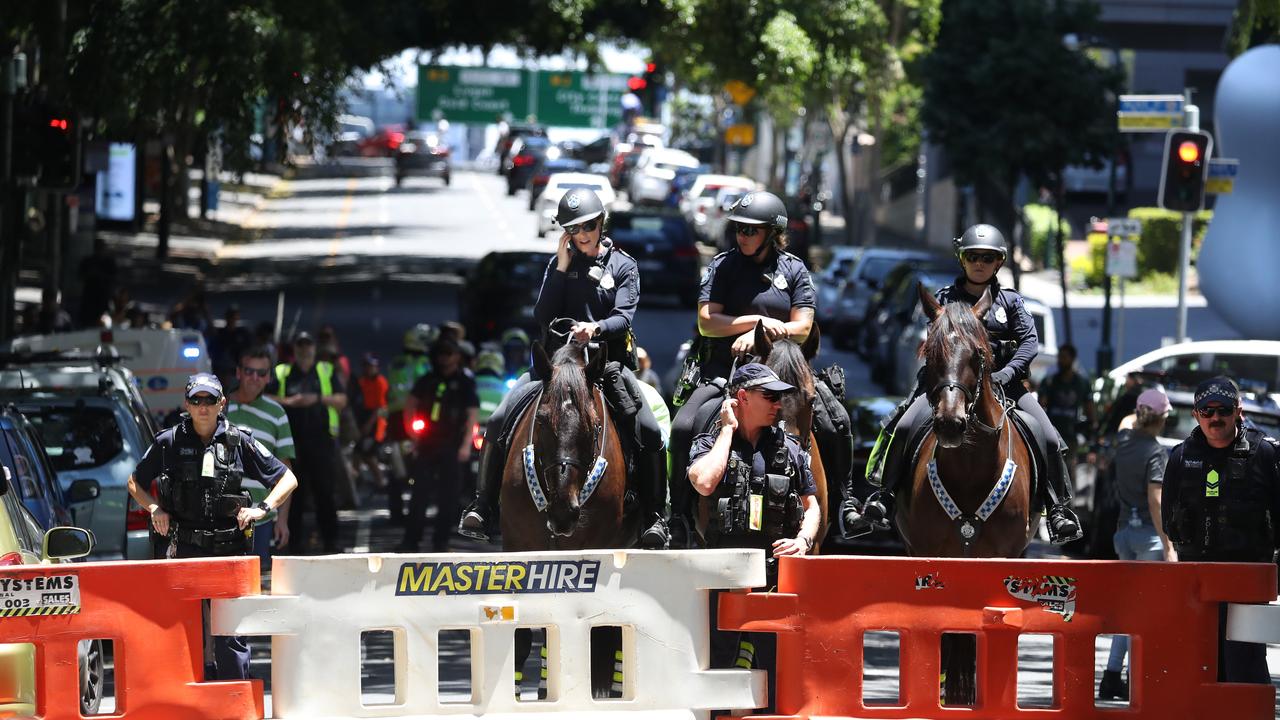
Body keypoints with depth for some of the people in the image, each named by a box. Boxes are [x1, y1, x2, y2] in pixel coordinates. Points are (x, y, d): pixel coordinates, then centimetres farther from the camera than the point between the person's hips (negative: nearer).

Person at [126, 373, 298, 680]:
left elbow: (287, 480, 10)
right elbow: (135, 482, 19)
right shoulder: (169, 442, 6)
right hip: (185, 551, 1)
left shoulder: (239, 442, 4)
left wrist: (262, 508, -5)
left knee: (230, 636, -3)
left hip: (230, 552, -1)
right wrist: (155, 509, 1)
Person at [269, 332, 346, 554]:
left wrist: (319, 399, -10)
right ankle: (296, 541, 8)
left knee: (325, 492, -2)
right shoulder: (281, 373, 10)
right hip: (292, 441, 0)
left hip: (321, 439, 0)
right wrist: (288, 402, -10)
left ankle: (330, 541, 1)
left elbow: (342, 400, 5)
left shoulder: (326, 372, 11)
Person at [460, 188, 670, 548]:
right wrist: (562, 268, -4)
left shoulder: (623, 266, 6)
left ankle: (654, 518, -13)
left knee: (648, 432, -22)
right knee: (499, 420, -15)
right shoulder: (559, 264, 11)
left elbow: (623, 318, -6)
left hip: (609, 359, -2)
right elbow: (542, 317, 1)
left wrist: (596, 328, -28)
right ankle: (481, 508, -9)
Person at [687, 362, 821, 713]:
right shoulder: (710, 444, 4)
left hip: (776, 571, 2)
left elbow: (811, 506, 16)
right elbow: (704, 483, -17)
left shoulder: (789, 449, 11)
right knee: (716, 662, 2)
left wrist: (803, 540, -6)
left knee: (775, 666, 1)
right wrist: (728, 430, -8)